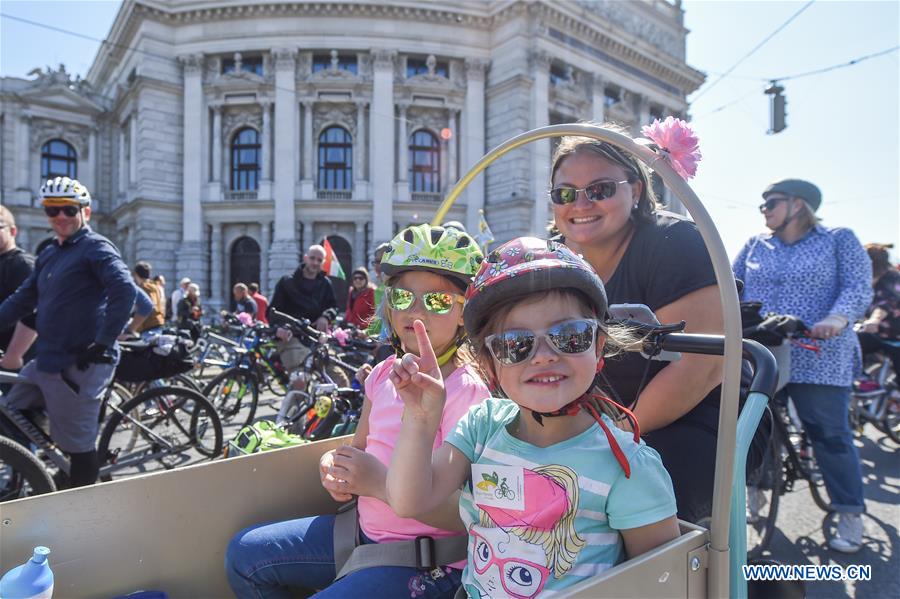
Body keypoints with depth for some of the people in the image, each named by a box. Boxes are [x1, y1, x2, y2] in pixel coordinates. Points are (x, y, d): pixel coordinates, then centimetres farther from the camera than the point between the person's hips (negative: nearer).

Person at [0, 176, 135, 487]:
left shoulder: (95, 247, -7)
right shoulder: (48, 254, 18)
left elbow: (125, 290, -21)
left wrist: (103, 344, -21)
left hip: (80, 365, -8)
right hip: (46, 362, 9)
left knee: (78, 447, 0)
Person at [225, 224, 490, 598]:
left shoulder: (465, 391, -20)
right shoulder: (384, 374, 1)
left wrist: (379, 482, -26)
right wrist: (335, 468, -7)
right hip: (367, 529, 7)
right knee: (245, 553, 10)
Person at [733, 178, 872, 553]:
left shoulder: (839, 241, 7)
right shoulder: (754, 246, 17)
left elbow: (858, 288, -4)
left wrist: (836, 319, -23)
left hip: (816, 357, -3)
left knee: (830, 435, 1)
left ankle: (850, 515, 17)